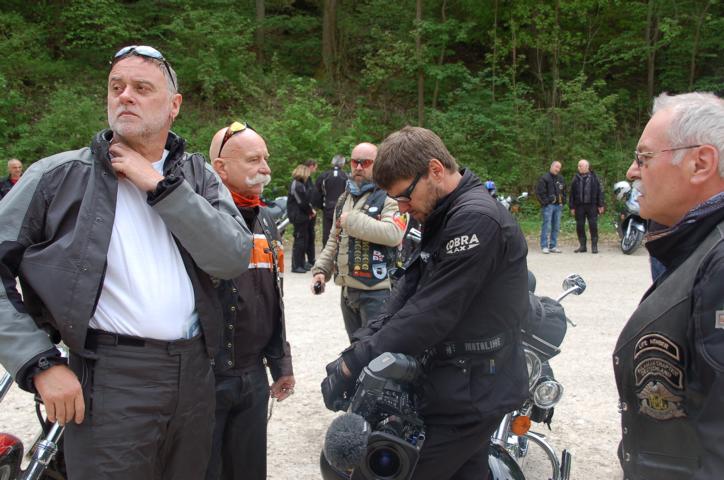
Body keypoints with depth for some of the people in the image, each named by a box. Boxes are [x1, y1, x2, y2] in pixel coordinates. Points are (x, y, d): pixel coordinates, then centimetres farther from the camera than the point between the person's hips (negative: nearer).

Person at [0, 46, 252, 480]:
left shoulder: (197, 175, 8)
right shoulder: (60, 175, -1)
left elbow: (233, 259, -7)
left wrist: (159, 185, -11)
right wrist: (40, 364, -11)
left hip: (194, 375, 4)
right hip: (111, 380, -3)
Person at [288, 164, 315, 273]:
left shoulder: (300, 184, 16)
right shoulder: (297, 185, -16)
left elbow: (306, 200, 18)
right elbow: (302, 203, -18)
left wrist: (310, 209, 3)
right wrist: (311, 211, -5)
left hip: (302, 216, 10)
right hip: (299, 216, -10)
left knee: (305, 239, 14)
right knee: (299, 240, -6)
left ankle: (301, 264, 21)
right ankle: (296, 266, -2)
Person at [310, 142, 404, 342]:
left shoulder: (389, 197, -9)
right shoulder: (344, 199, 17)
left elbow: (394, 234, -27)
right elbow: (334, 240, 23)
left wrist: (352, 220, -19)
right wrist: (321, 269, 9)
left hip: (377, 290, -8)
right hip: (347, 289, 8)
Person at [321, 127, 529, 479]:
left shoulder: (476, 219, -21)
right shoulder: (446, 218, 13)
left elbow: (432, 314, -23)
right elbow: (409, 291, 9)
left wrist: (354, 365, -18)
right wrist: (364, 343, -5)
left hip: (470, 393, -10)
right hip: (467, 387, 10)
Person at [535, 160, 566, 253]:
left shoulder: (561, 179, 17)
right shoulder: (544, 178, -4)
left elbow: (564, 192, 26)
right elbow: (539, 192, -8)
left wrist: (563, 201, 14)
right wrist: (545, 202, -12)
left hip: (558, 206, 7)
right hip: (548, 206, -6)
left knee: (556, 227, 7)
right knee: (547, 226, -9)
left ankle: (553, 246, 13)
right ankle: (544, 246, -6)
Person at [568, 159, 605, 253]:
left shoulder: (594, 178, 4)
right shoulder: (576, 179, 10)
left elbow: (600, 191, 4)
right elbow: (572, 193, 10)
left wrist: (601, 205, -1)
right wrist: (572, 207, 5)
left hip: (592, 206, -2)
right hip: (579, 206, 2)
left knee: (593, 226, -3)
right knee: (580, 226, 4)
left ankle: (594, 246, 4)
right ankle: (582, 246, 12)